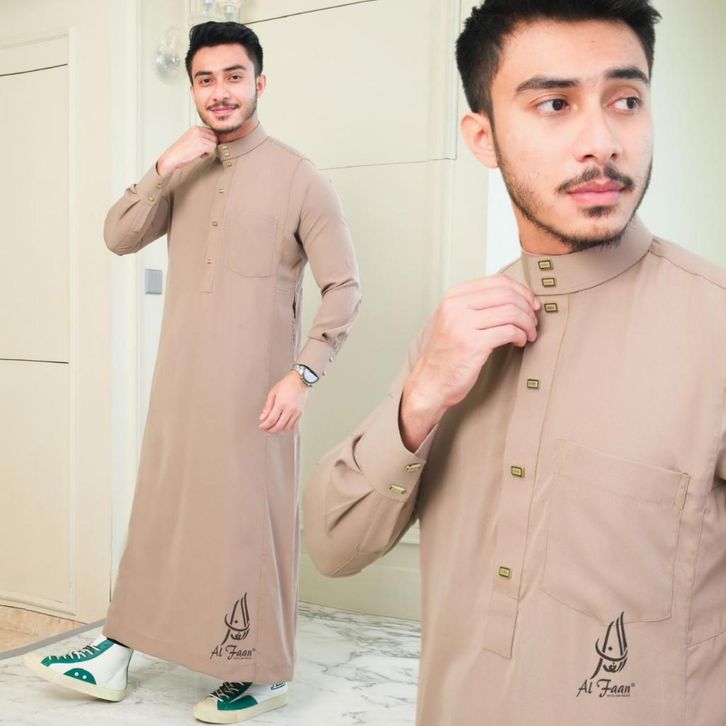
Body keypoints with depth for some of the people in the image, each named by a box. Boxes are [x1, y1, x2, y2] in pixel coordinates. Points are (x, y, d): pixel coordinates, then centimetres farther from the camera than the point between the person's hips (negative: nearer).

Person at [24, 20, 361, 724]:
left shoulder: (299, 178, -5)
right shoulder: (182, 173, 12)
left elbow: (344, 286, -8)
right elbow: (119, 238, 1)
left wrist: (303, 373, -17)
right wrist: (163, 167, -10)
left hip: (253, 391, -5)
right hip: (179, 383, 5)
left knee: (251, 520, 4)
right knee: (158, 512, 14)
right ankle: (113, 655, 28)